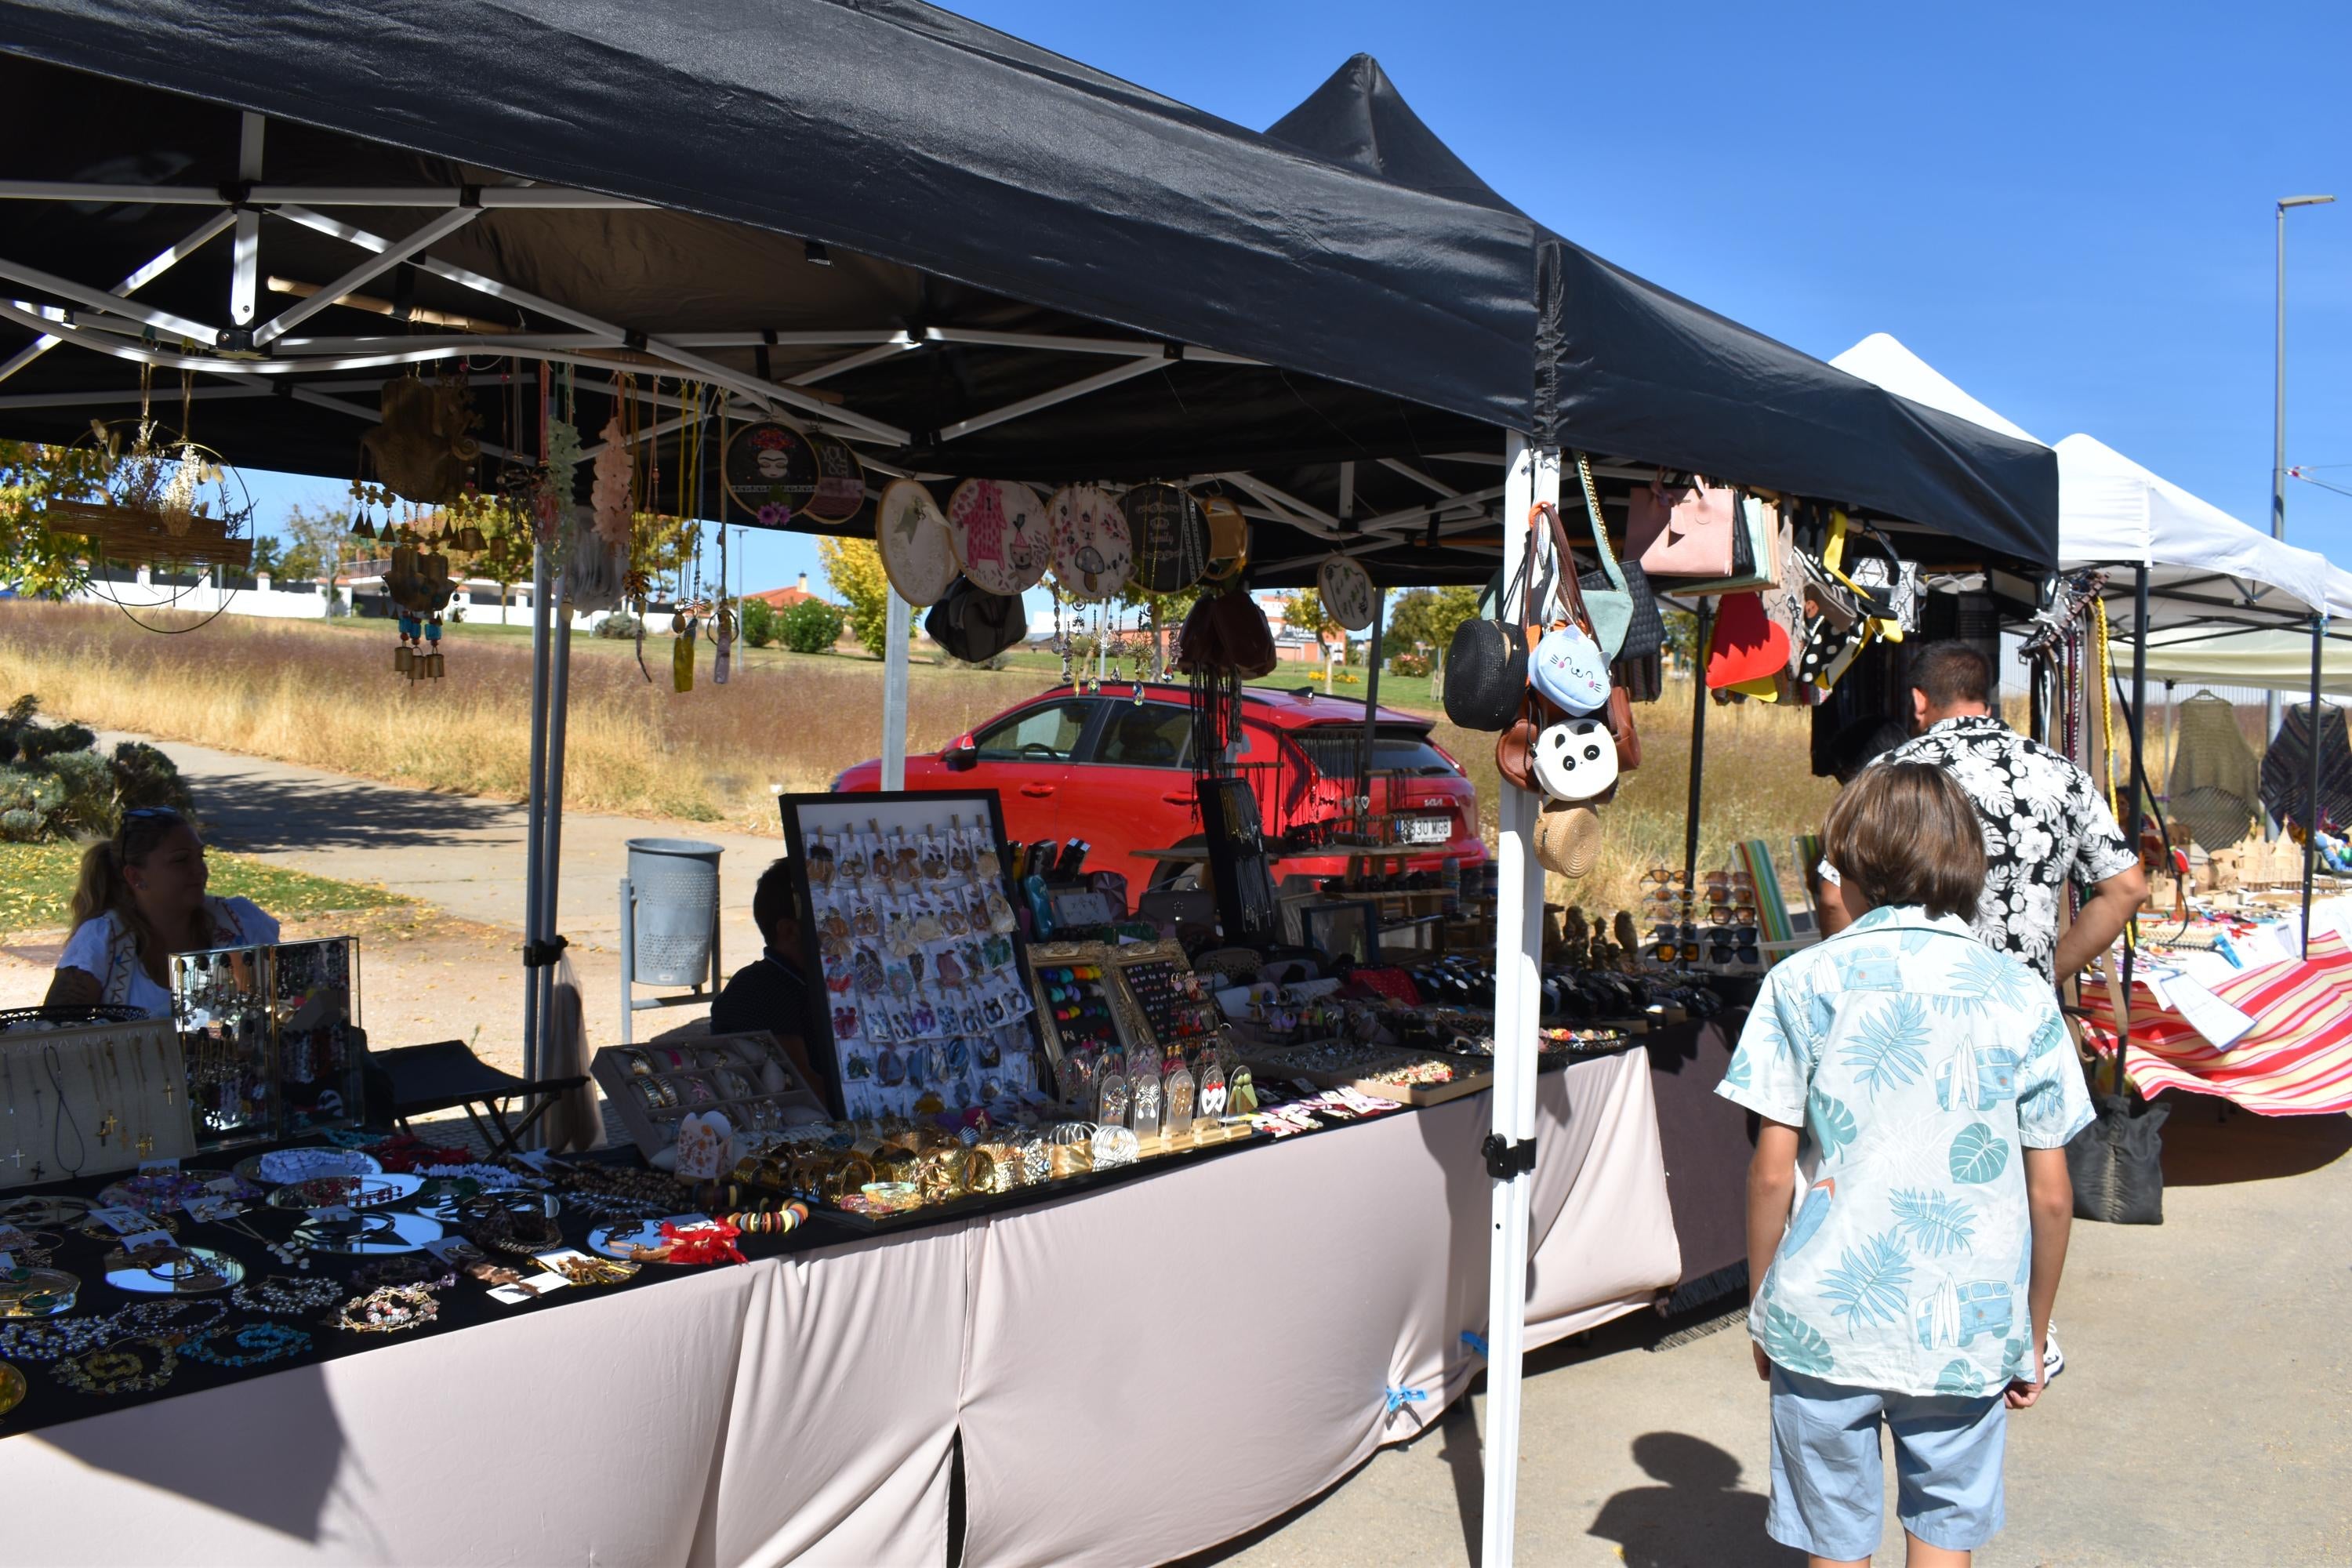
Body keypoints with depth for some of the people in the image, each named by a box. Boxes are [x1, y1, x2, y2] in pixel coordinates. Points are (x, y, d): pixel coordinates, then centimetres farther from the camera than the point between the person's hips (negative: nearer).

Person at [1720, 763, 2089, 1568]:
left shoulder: (1804, 982, -6)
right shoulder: (2021, 996, -2)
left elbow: (1772, 1173, -7)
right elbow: (2051, 1195, 1)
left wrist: (1762, 1304, 7)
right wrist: (2034, 1336, 14)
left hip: (1825, 1320, -1)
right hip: (1969, 1332, 1)